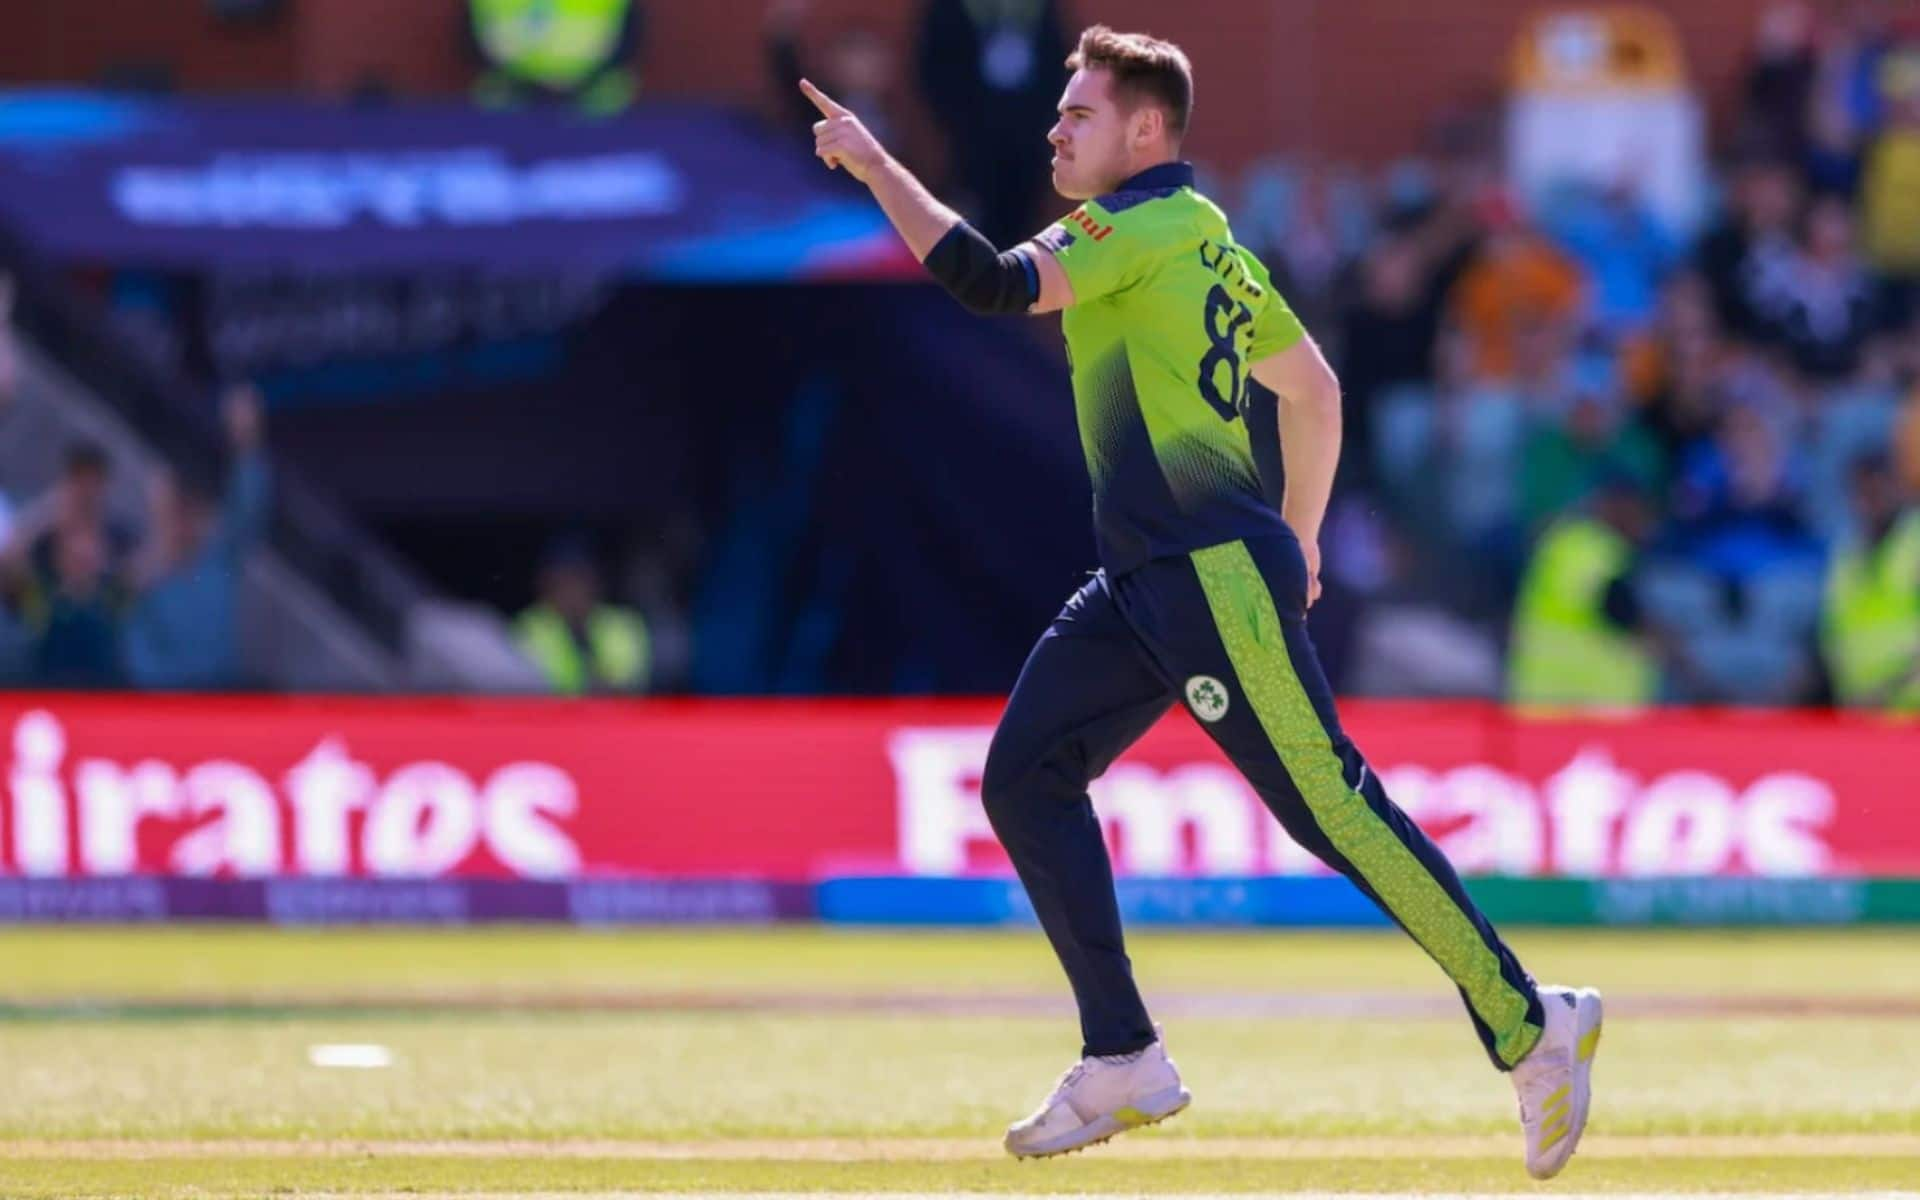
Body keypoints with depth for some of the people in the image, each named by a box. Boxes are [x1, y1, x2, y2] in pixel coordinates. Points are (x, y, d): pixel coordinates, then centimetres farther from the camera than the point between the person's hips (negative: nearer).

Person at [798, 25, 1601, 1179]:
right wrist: (1297, 540, 32)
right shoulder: (1209, 243, 19)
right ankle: (1124, 1062, 4)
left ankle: (1530, 1027, -4)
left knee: (1335, 811, -10)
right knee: (1026, 776, 4)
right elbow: (1315, 389, 27)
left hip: (1218, 572, -10)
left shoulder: (1152, 223, -10)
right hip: (1146, 583, 10)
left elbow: (995, 282, -23)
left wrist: (876, 164, -16)